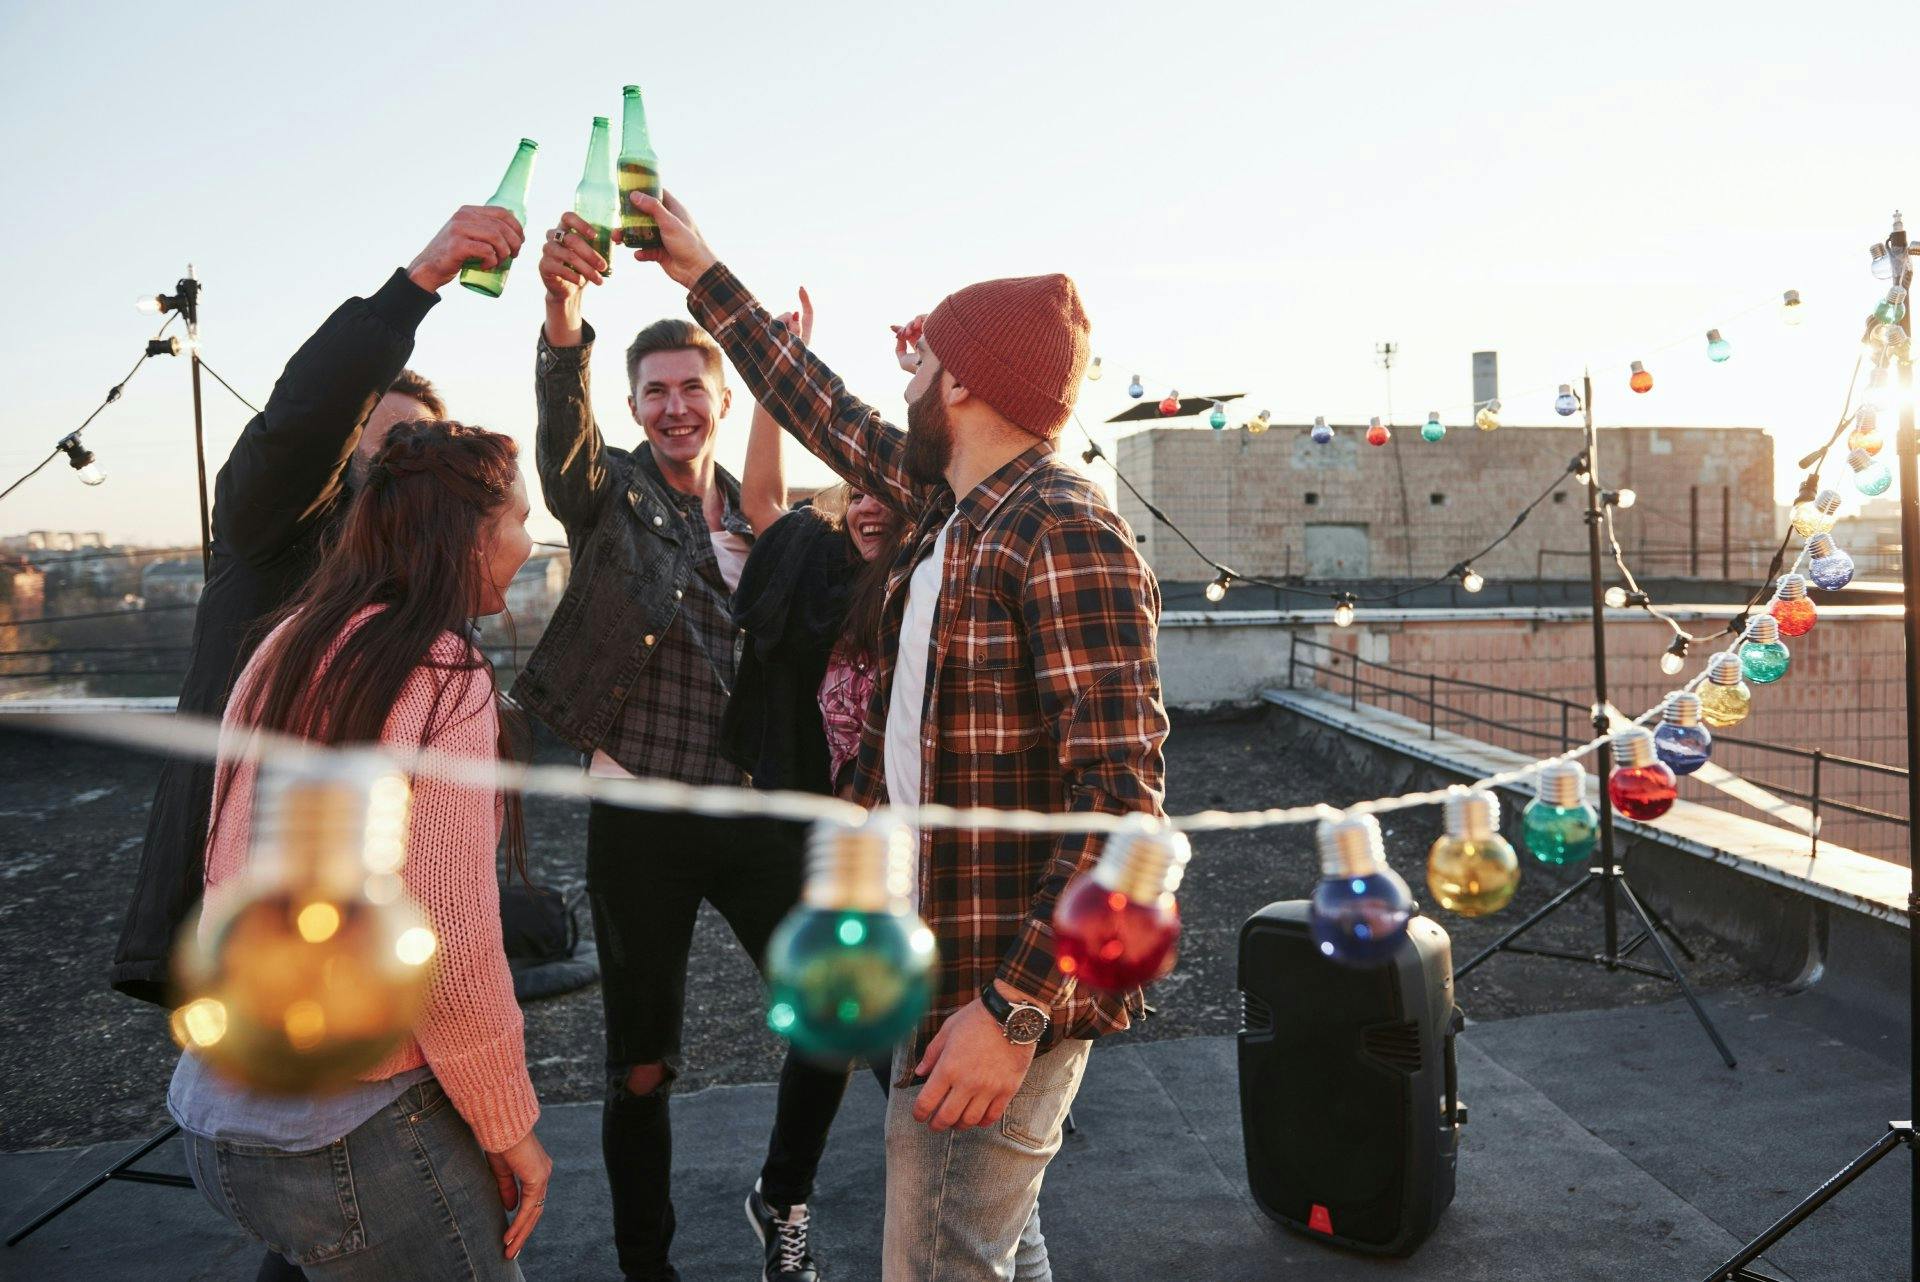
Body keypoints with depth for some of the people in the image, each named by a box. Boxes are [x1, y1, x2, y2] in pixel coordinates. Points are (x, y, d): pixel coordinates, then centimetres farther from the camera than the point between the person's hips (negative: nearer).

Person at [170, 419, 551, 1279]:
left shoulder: (286, 649, 6)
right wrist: (509, 1128, -9)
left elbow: (233, 871, 10)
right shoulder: (440, 677, -18)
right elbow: (446, 943, -22)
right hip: (349, 1140, -8)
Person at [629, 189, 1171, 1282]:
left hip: (1013, 985, -9)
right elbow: (830, 415, 23)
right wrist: (704, 275, 31)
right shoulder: (952, 501, 8)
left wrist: (1016, 1008, -28)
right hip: (952, 965, 9)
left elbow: (1122, 793, -25)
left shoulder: (1062, 529, -20)